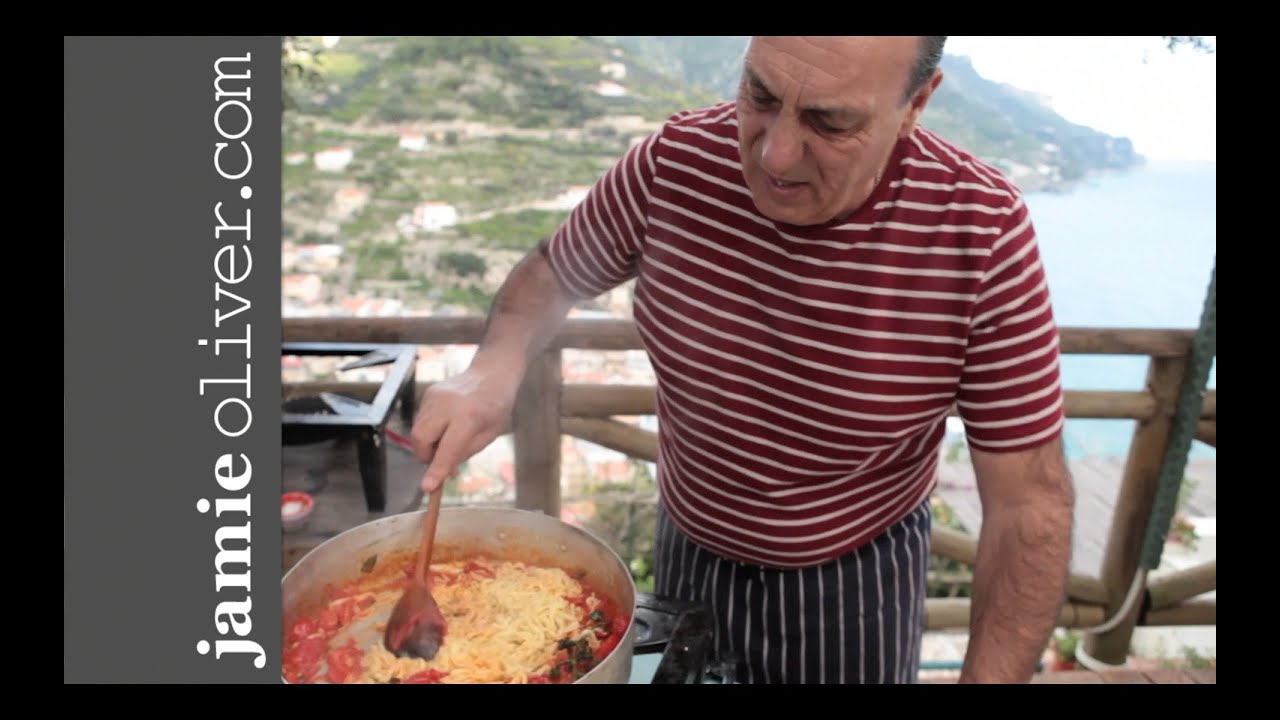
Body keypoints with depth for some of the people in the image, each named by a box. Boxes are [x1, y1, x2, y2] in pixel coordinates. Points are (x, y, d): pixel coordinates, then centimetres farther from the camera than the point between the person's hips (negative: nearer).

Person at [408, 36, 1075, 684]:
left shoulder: (982, 233, -25)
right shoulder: (673, 161, -18)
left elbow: (1030, 502, -19)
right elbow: (549, 273, -2)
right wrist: (496, 364, -22)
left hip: (856, 582, -2)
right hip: (686, 553, 3)